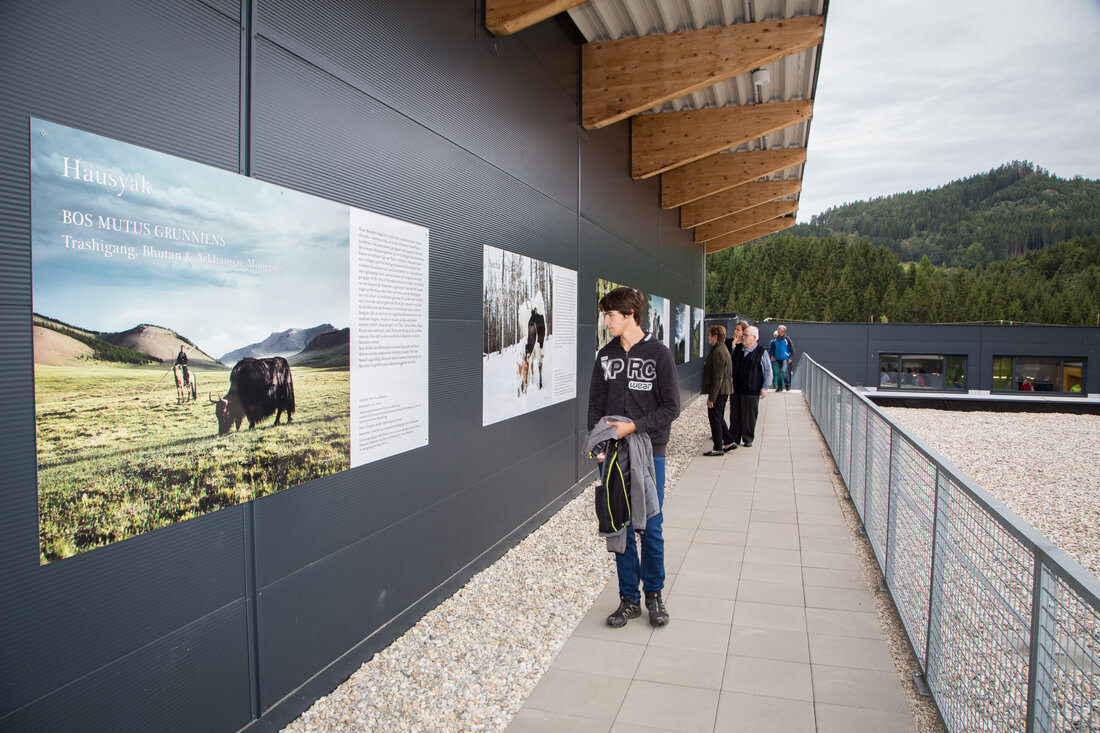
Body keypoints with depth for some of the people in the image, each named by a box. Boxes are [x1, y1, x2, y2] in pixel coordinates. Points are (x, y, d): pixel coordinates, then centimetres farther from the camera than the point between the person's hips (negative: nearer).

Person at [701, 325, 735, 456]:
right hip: (724, 390, 10)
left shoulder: (718, 352, -20)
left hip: (719, 391, -10)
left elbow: (717, 377, -23)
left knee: (715, 417, -2)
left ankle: (718, 448, 4)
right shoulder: (723, 349, 13)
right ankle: (729, 442, 26)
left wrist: (711, 397, -21)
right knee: (719, 417, 19)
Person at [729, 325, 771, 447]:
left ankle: (748, 439, 15)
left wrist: (764, 387, -6)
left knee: (749, 416, 2)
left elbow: (768, 371, 0)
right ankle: (734, 438, 16)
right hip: (736, 388, 4)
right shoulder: (738, 349, 9)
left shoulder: (761, 352, -4)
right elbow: (731, 367, 20)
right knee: (735, 414, 7)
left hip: (752, 390, -4)